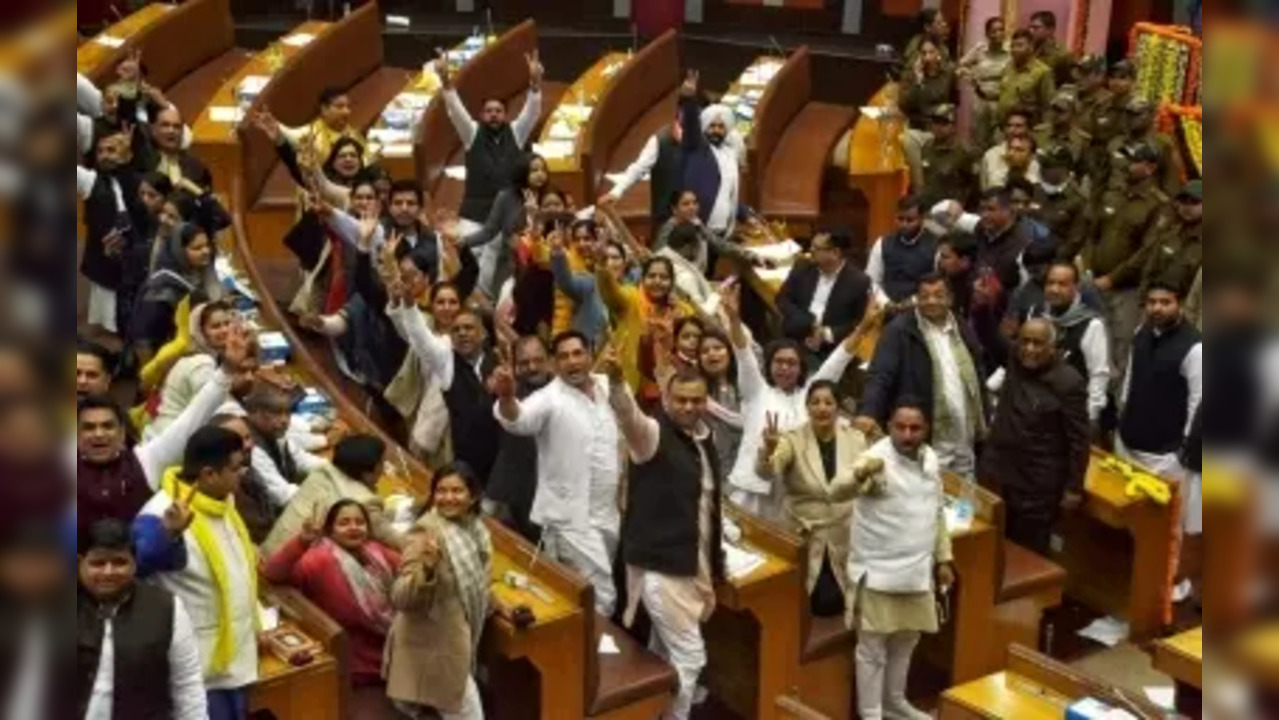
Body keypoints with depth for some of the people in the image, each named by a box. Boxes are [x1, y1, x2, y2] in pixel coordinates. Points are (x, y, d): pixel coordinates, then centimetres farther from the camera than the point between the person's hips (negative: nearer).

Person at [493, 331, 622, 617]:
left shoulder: (608, 387, 4)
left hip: (607, 513, 6)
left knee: (601, 589, 17)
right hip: (571, 517, -6)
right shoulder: (550, 398, -16)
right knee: (601, 596, -9)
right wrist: (507, 398, -57)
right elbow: (520, 419, -37)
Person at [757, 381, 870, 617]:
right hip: (805, 537, -2)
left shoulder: (856, 439, 0)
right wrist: (769, 449, -45)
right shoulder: (793, 440, -8)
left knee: (836, 601, 5)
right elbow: (765, 471, -25)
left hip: (845, 539, 2)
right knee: (820, 602, -3)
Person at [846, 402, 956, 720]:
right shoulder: (877, 459, -18)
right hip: (878, 571, -7)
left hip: (917, 570, 7)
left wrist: (944, 559, 14)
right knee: (873, 648, 3)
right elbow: (838, 493, -35)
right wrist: (858, 477, -57)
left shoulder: (931, 459, 4)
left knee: (905, 642, 21)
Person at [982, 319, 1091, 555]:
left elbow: (1079, 440, -13)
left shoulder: (1068, 382, -16)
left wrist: (1074, 487, -12)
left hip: (1038, 487, -6)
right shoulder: (1014, 366, 2)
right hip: (1001, 475, 6)